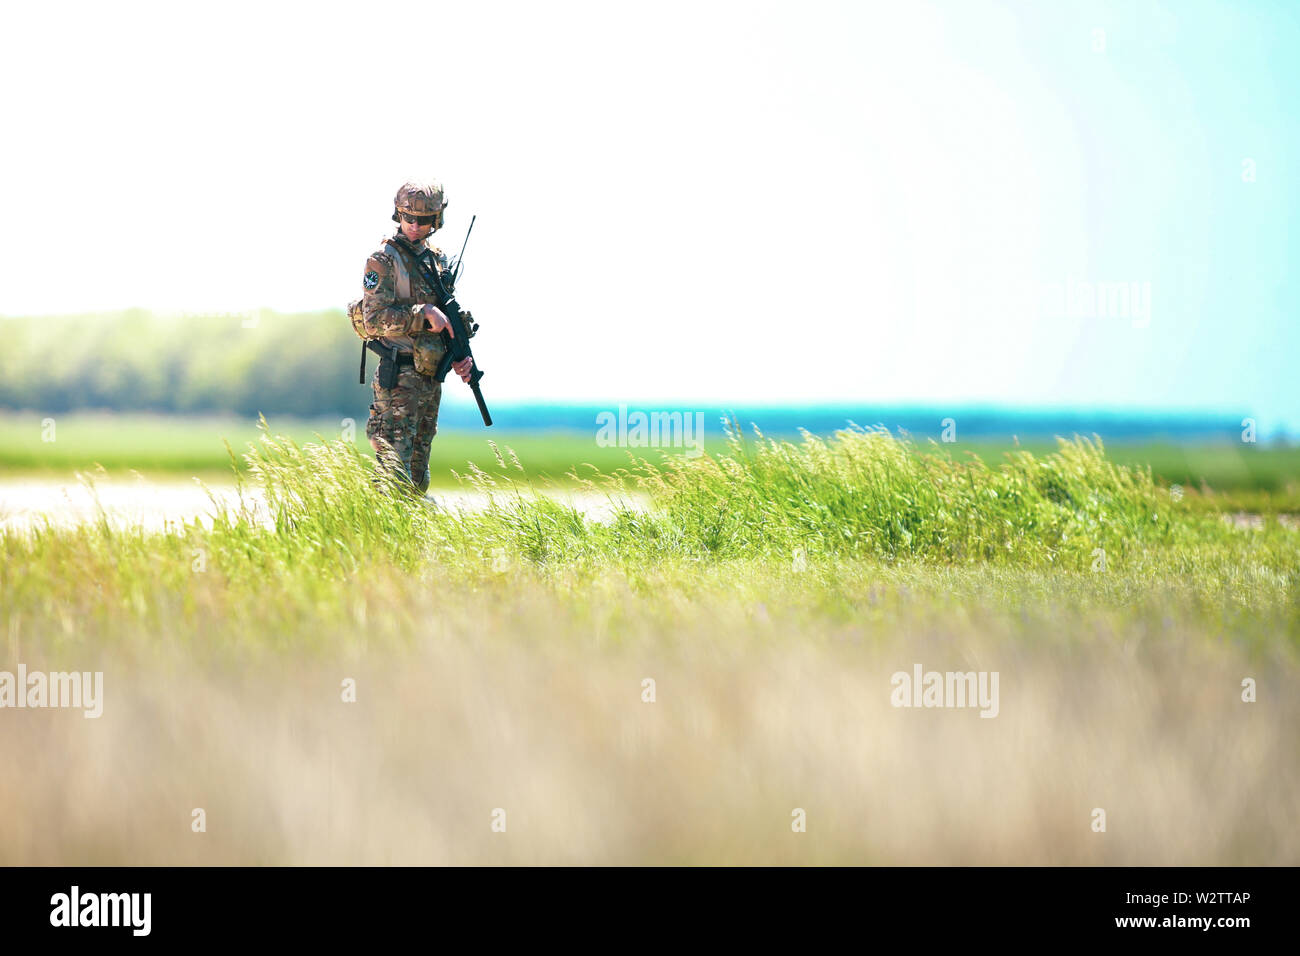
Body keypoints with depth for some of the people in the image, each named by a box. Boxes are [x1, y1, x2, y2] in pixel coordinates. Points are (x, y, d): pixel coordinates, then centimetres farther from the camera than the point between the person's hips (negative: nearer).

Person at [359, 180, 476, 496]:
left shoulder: (438, 260, 13)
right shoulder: (383, 260, -8)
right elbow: (375, 319, -17)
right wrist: (424, 313, -22)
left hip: (430, 379, 7)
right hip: (398, 378, -7)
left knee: (418, 478, 13)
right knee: (394, 471, -12)